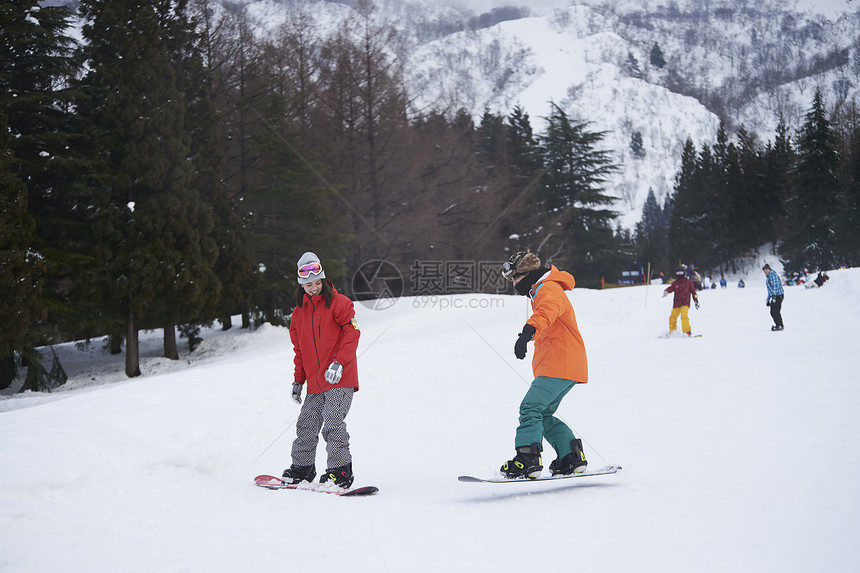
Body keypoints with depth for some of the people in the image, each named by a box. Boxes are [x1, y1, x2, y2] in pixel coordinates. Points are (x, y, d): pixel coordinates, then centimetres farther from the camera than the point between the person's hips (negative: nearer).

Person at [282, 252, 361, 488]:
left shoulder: (338, 303, -3)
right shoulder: (299, 311, 15)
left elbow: (352, 334, -10)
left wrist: (339, 362, -21)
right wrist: (298, 380, 19)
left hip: (339, 379, -6)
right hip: (316, 383, 6)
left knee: (333, 424, -15)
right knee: (306, 425, 6)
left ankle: (341, 471, -11)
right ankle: (302, 468, 21)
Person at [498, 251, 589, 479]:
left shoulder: (548, 289, -10)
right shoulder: (542, 291, 24)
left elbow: (546, 312, -35)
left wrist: (528, 331, -51)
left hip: (559, 366, -11)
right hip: (567, 366, 11)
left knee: (531, 408, -17)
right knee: (543, 414, 11)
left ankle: (528, 460, -24)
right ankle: (572, 457, 9)